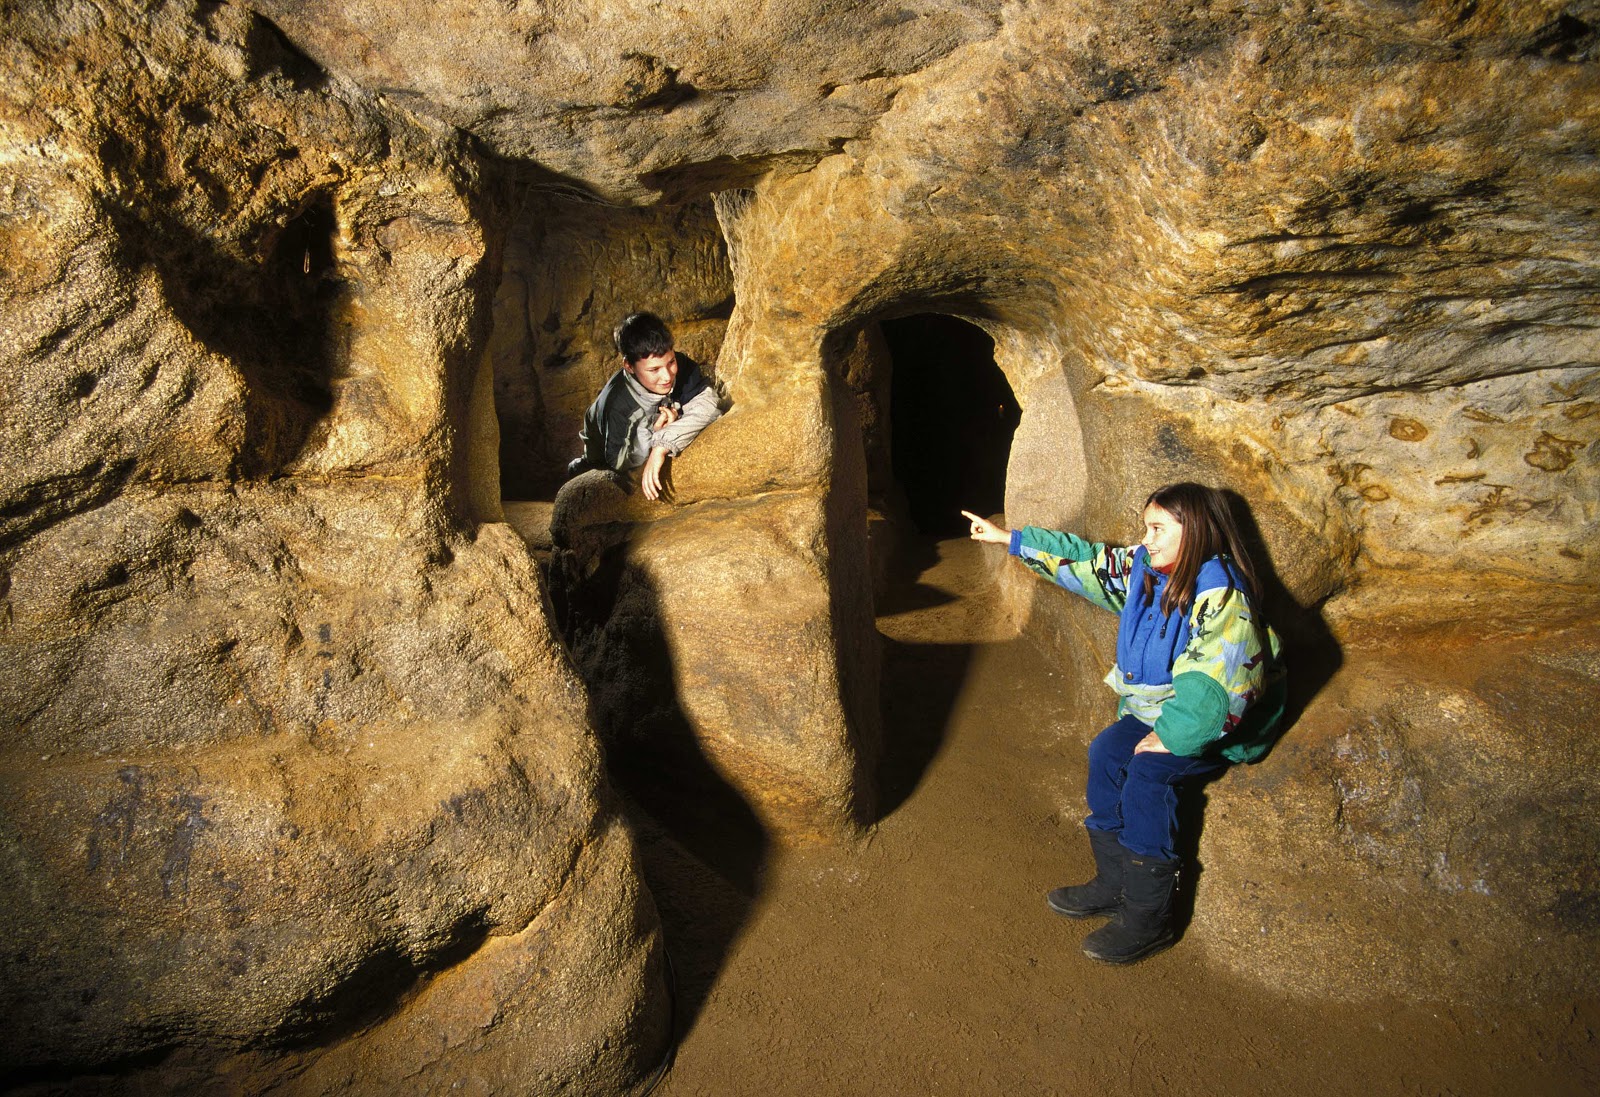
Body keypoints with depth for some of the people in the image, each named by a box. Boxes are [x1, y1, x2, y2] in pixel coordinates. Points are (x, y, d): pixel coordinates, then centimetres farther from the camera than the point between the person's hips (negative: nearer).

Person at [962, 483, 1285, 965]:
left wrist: (1172, 736, -26)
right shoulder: (1142, 568, 0)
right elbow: (1086, 562, 9)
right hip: (1159, 709, 8)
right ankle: (1113, 883, 2)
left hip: (1217, 725, -8)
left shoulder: (1221, 595, -25)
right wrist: (1008, 538, 9)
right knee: (1106, 753, -13)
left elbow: (1217, 685, -29)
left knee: (1148, 770, -26)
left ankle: (1148, 917, -14)